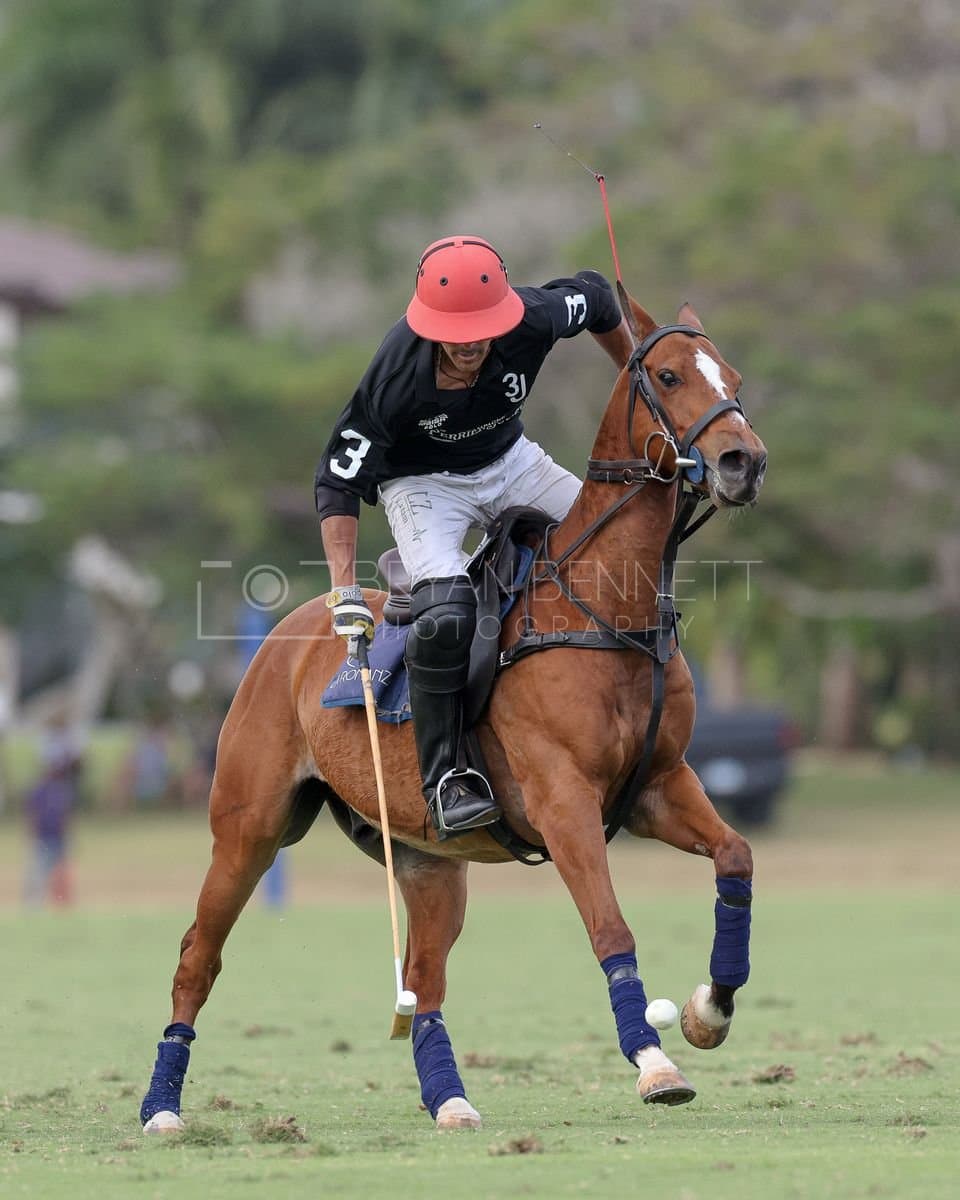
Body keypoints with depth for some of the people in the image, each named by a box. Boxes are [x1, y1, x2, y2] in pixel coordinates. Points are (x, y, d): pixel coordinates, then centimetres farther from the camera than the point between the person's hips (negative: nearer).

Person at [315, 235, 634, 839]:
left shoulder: (531, 321, -28)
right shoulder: (395, 378, -35)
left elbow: (595, 296, -3)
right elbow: (339, 479, -24)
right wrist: (345, 591, -28)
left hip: (510, 461, 5)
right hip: (423, 482, -5)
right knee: (447, 612, -29)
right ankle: (443, 775, -15)